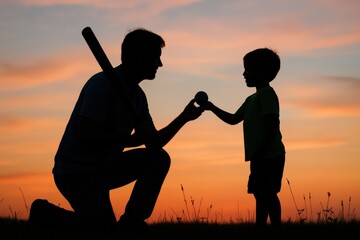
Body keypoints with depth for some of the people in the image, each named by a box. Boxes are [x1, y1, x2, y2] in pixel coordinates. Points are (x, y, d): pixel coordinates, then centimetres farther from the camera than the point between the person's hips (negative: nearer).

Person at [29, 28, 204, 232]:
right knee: (104, 231, -19)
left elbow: (154, 143, 12)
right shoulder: (102, 84, -18)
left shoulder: (138, 96, 9)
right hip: (75, 172, -8)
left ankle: (130, 222, 0)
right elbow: (86, 136, -28)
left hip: (103, 169, 9)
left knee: (159, 158, -5)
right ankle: (46, 212, 3)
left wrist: (184, 117, 4)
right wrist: (131, 139, -23)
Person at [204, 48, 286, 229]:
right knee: (263, 196, 10)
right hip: (263, 158, 10)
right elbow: (233, 119, 28)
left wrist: (259, 152, -23)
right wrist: (212, 108, 17)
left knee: (266, 195, -12)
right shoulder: (252, 99, 22)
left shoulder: (266, 94, -10)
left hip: (269, 156, -10)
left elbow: (273, 124, -20)